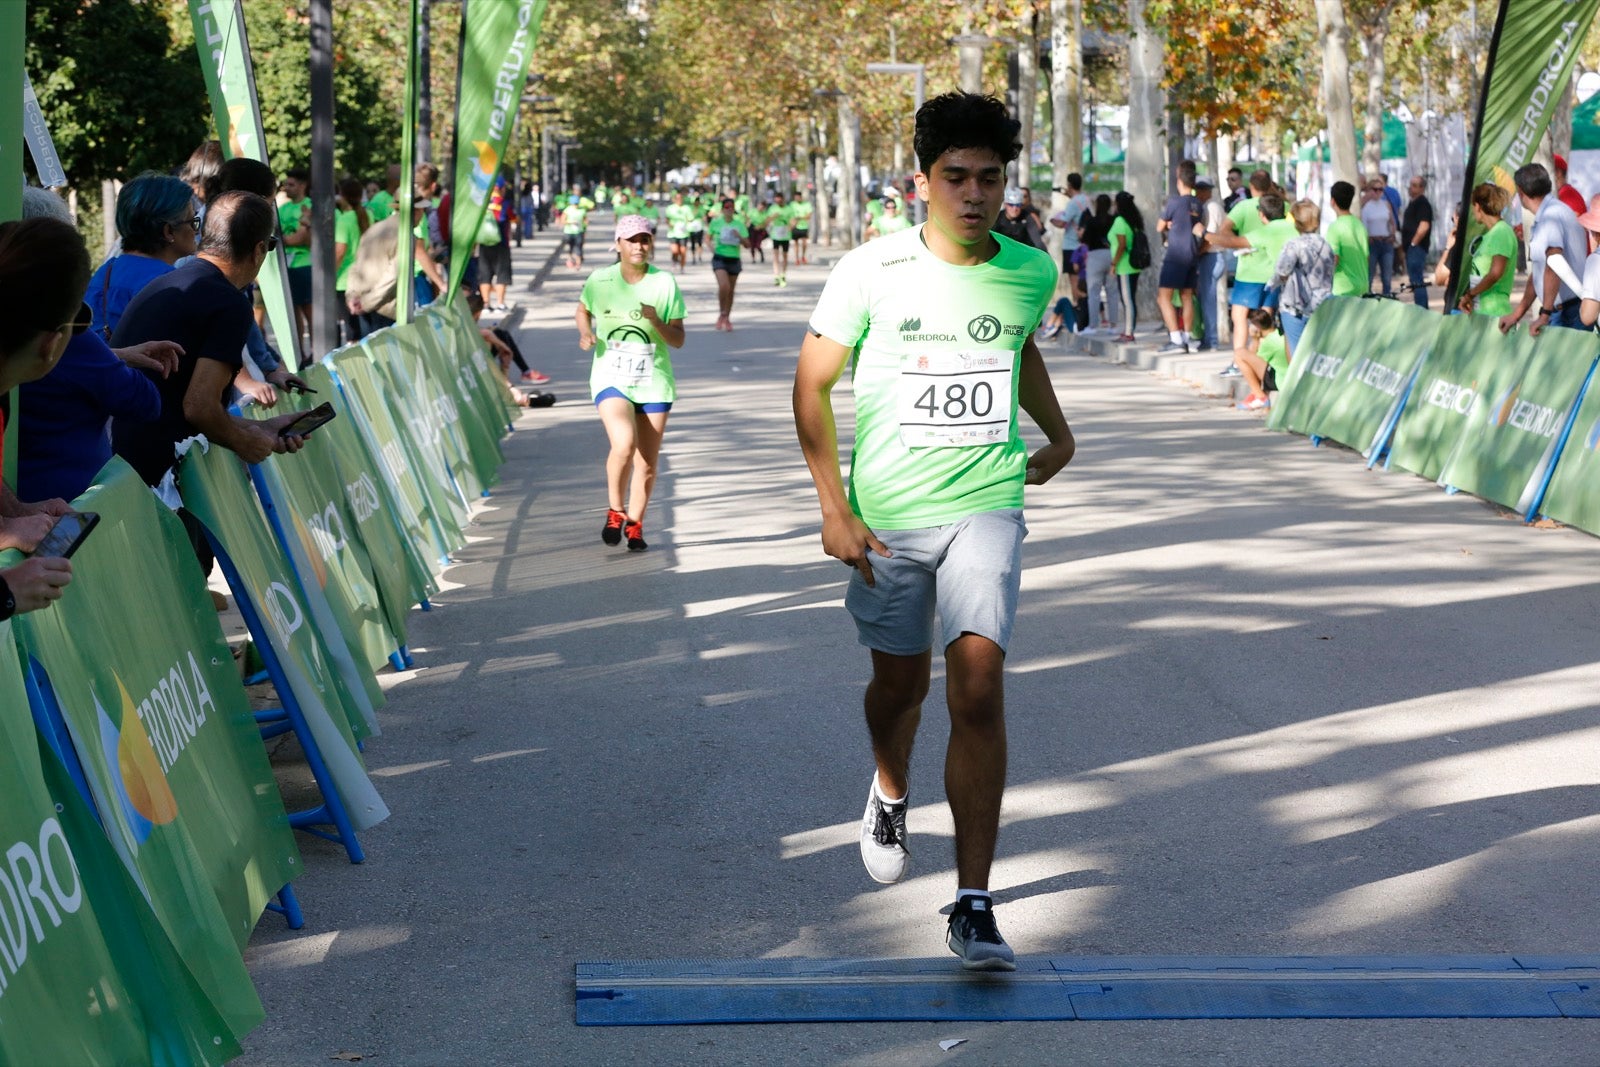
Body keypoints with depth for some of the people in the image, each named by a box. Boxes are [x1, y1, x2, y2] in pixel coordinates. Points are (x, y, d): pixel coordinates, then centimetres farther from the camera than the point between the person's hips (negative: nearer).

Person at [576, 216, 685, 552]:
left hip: (654, 382, 2)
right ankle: (615, 512, -1)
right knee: (624, 444, -24)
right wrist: (585, 333, -3)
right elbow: (583, 310, 18)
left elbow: (678, 340, -2)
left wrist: (656, 322, -21)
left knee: (647, 463, 5)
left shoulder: (665, 284, -3)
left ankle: (634, 525, 26)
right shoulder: (600, 281, -3)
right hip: (611, 378, -2)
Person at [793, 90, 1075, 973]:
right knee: (899, 678, 16)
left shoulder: (1031, 272, 0)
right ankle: (889, 795, 52)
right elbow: (812, 384, -2)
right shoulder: (871, 271, -9)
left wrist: (1058, 433, 27)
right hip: (886, 515, 0)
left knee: (978, 687, -15)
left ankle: (973, 907, -12)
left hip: (986, 508, 0)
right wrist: (834, 509, -7)